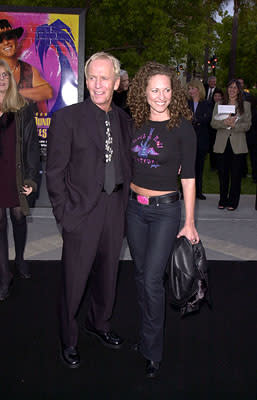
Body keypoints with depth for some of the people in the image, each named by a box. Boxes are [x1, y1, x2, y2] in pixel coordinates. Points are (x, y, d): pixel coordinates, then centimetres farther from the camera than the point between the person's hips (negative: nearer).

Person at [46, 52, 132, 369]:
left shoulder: (123, 119, 7)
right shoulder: (66, 117, -9)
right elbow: (54, 171, -9)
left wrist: (124, 200, 5)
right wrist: (64, 213, -12)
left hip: (115, 210, 5)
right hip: (82, 212, -5)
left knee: (107, 274, 19)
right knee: (74, 280, 6)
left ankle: (98, 323, 44)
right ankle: (68, 340, 28)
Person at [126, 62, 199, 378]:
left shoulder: (182, 126, -8)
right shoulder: (135, 123, 4)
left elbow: (188, 176, -7)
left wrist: (189, 222, -8)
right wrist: (123, 199, 11)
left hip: (165, 209, -4)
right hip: (135, 206, 5)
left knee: (152, 279, -7)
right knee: (140, 274, 13)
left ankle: (152, 351, 9)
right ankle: (148, 332, 31)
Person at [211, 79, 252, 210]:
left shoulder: (246, 105, 8)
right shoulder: (218, 105, 12)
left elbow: (247, 125, 1)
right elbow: (213, 123, 3)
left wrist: (234, 125, -16)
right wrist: (224, 122, -17)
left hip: (238, 145, -1)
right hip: (222, 144, 1)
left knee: (236, 175, 0)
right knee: (222, 174, 5)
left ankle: (233, 202, 10)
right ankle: (223, 200, 17)